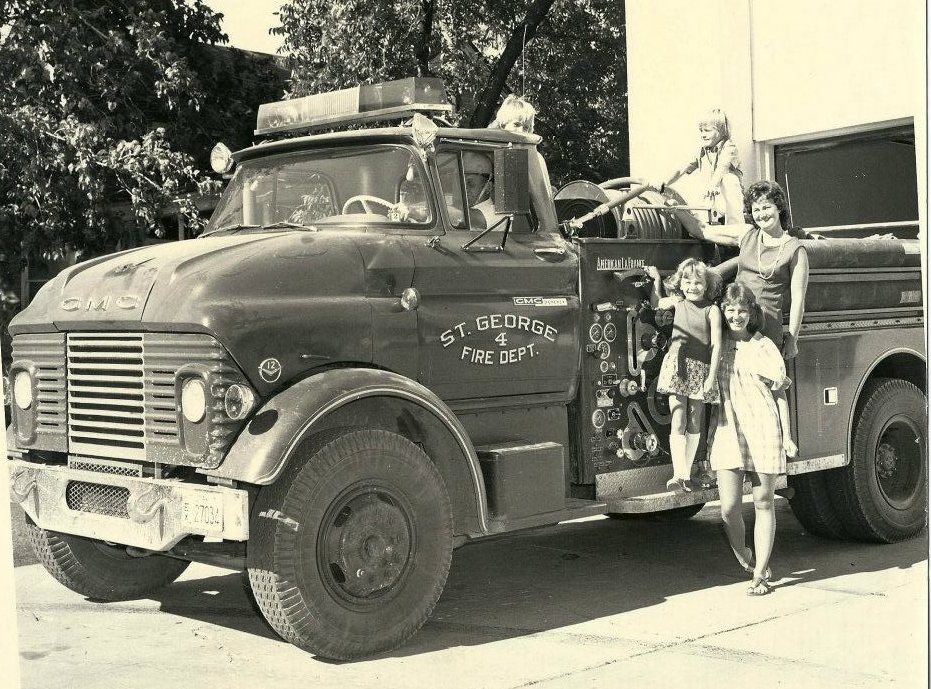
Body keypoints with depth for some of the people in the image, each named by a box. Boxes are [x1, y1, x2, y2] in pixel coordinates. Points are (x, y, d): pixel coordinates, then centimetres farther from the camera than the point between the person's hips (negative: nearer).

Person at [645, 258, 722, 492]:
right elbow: (656, 303, 27)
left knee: (694, 424, 6)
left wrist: (711, 377, -11)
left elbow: (716, 345, -7)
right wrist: (656, 279, 17)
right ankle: (678, 474, -16)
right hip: (677, 366, 1)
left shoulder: (711, 310, -4)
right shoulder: (677, 302, 6)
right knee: (678, 423, -8)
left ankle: (686, 474, 13)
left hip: (700, 370, -1)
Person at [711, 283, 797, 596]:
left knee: (763, 503, 5)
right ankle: (743, 558, 22)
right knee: (729, 507, -5)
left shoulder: (764, 347, 4)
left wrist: (787, 437, 1)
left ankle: (760, 573, 12)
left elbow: (780, 393, 4)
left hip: (763, 430, -1)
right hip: (728, 430, 2)